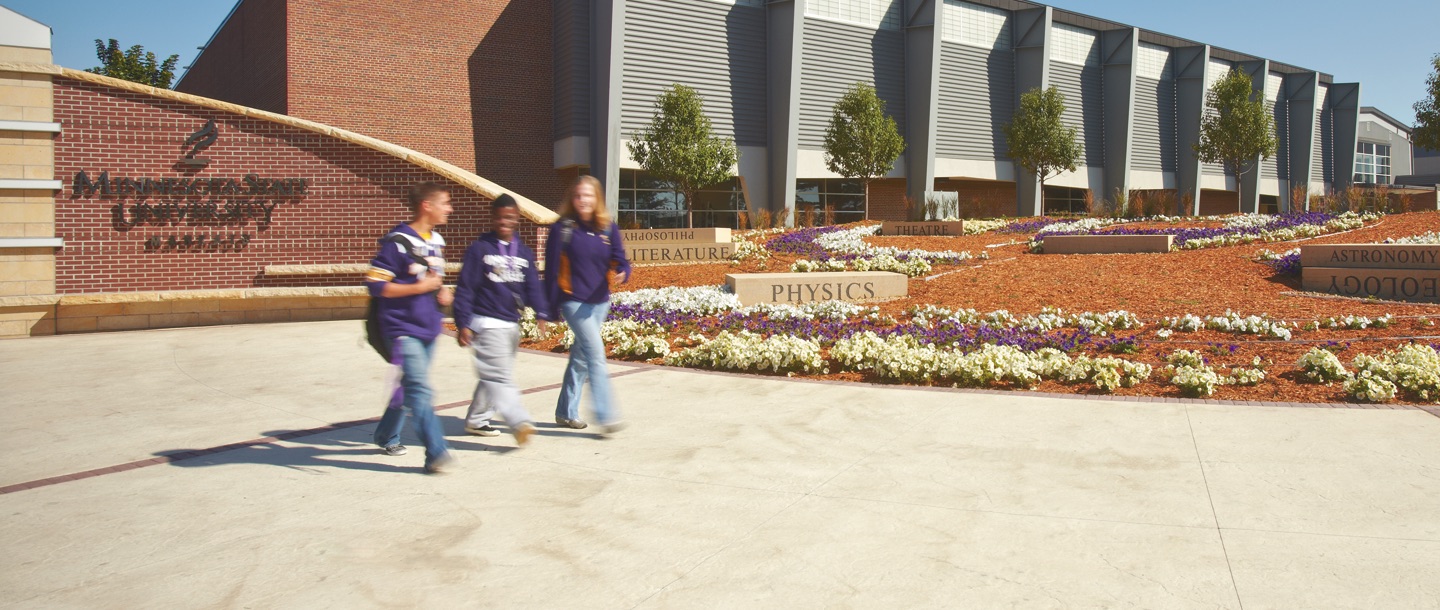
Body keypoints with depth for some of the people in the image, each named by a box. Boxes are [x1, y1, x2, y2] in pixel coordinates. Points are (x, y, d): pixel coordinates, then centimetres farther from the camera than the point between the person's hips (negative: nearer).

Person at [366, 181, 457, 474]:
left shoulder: (436, 241, 11)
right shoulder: (397, 242, -15)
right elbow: (375, 285, -18)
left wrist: (443, 291, 5)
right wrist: (420, 287, -20)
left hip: (428, 329, 8)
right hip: (403, 329, -8)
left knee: (409, 386, 19)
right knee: (421, 391, -13)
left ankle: (386, 436, 38)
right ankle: (436, 454, -14)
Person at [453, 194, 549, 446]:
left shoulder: (524, 252, 11)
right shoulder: (479, 249, -5)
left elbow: (532, 286, 8)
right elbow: (465, 288, -6)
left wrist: (542, 313, -8)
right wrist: (462, 324, -11)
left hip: (512, 324, 7)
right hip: (487, 323, -7)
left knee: (492, 376, 15)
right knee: (500, 376, -14)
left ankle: (476, 420, 28)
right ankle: (519, 423, -26)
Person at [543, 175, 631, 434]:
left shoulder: (608, 229, 4)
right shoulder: (562, 229, -7)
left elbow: (620, 259, 2)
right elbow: (552, 270, -5)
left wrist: (622, 272, -23)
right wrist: (550, 309, -5)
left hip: (599, 302, 5)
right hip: (574, 301, -5)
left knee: (581, 356, 13)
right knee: (596, 354, -13)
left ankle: (566, 412, 26)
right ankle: (606, 415, -10)